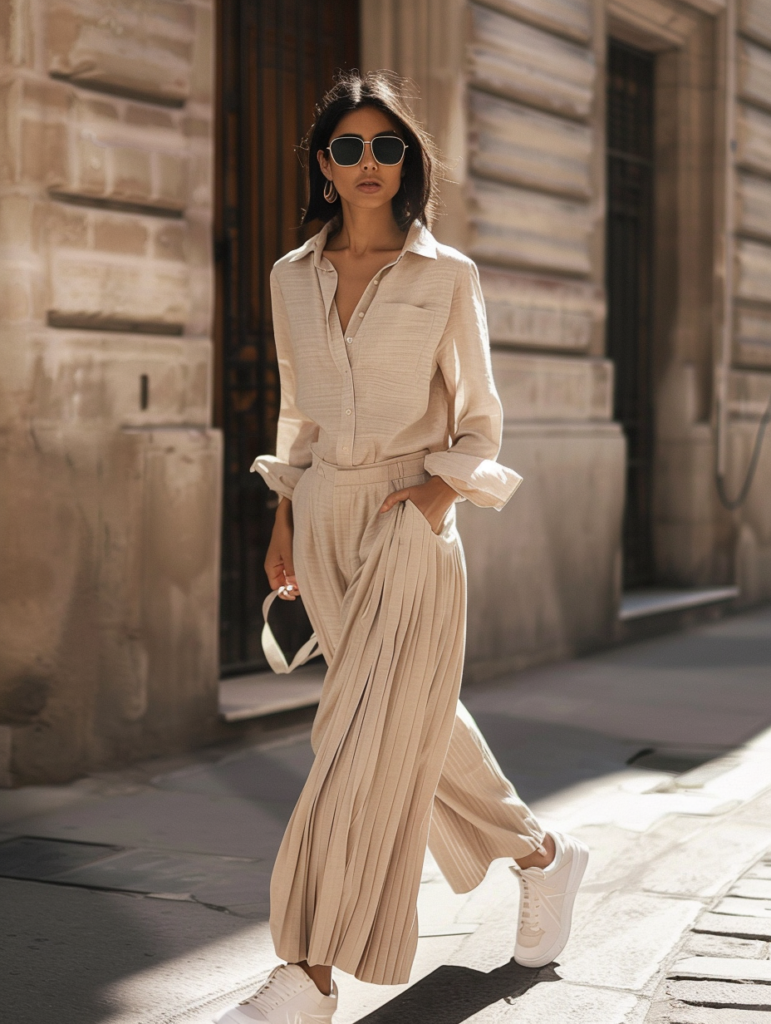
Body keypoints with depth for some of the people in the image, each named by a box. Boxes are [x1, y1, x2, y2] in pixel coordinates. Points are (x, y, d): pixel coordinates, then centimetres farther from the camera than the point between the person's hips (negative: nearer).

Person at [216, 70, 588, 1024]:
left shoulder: (447, 276, -2)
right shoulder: (292, 277, 9)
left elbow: (481, 417, 3)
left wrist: (442, 488, -14)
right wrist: (283, 522, 13)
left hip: (410, 520, -5)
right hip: (323, 516, 5)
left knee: (371, 738, -10)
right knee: (412, 715, 13)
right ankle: (539, 854, 36)